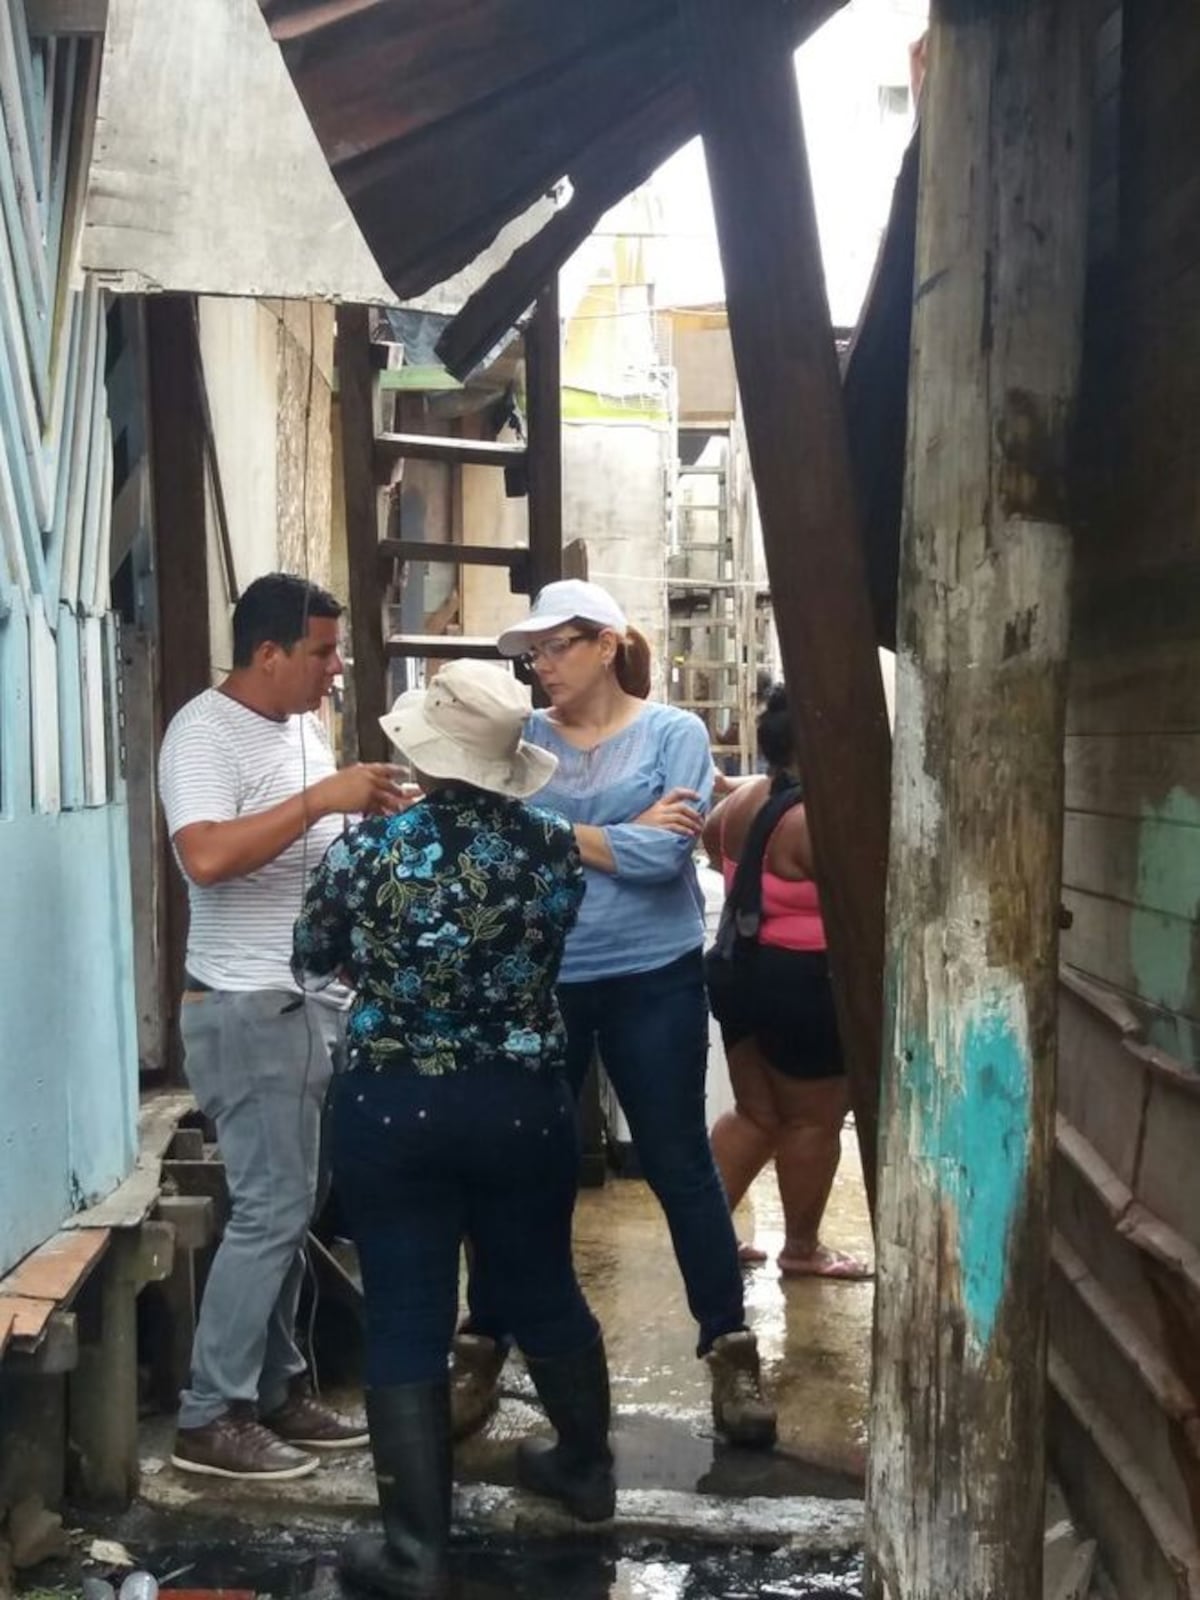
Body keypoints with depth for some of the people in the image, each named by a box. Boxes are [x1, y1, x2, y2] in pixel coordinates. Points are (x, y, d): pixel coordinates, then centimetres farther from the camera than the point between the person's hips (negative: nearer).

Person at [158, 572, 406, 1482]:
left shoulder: (302, 727, 13)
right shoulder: (204, 732, -14)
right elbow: (207, 857, -30)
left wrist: (374, 819, 2)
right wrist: (322, 798, -28)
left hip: (313, 1003, 9)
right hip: (249, 1009, -9)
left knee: (289, 1208, 13)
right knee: (271, 1211, -7)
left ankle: (276, 1390, 22)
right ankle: (211, 1419, 2)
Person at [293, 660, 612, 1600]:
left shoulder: (368, 848, -12)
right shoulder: (552, 846, -7)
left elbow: (314, 955, 3)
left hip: (391, 1107, -2)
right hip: (524, 1104, 3)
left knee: (407, 1323, 5)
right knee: (545, 1292, 20)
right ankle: (587, 1470, 40)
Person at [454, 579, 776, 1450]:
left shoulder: (674, 732, -3)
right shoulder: (522, 739, 4)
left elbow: (667, 854, -16)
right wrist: (622, 835, -15)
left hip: (652, 980, -2)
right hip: (539, 980, 2)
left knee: (678, 1162, 6)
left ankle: (732, 1350, 19)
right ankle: (482, 1347, 23)